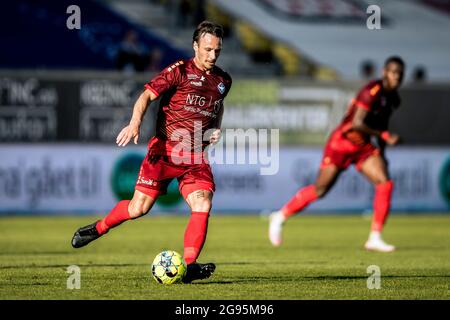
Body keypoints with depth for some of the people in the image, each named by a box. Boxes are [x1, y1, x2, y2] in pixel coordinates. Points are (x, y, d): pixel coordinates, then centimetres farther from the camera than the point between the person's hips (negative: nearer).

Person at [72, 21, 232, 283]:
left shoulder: (223, 80, 10)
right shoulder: (179, 71, -7)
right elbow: (147, 95, -12)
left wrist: (217, 127, 11)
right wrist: (135, 124, -29)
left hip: (196, 157, 4)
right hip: (165, 150, -4)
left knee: (203, 205, -19)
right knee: (138, 208, -1)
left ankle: (188, 266, -21)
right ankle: (99, 228, 27)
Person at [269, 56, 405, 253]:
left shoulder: (393, 98, 5)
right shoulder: (372, 91, -23)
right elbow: (357, 123, -29)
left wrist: (381, 155, 23)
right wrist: (384, 135, -29)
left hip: (363, 147, 7)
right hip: (342, 142, -7)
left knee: (385, 184, -14)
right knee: (320, 190, 2)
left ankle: (375, 238, -11)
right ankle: (280, 217, 23)